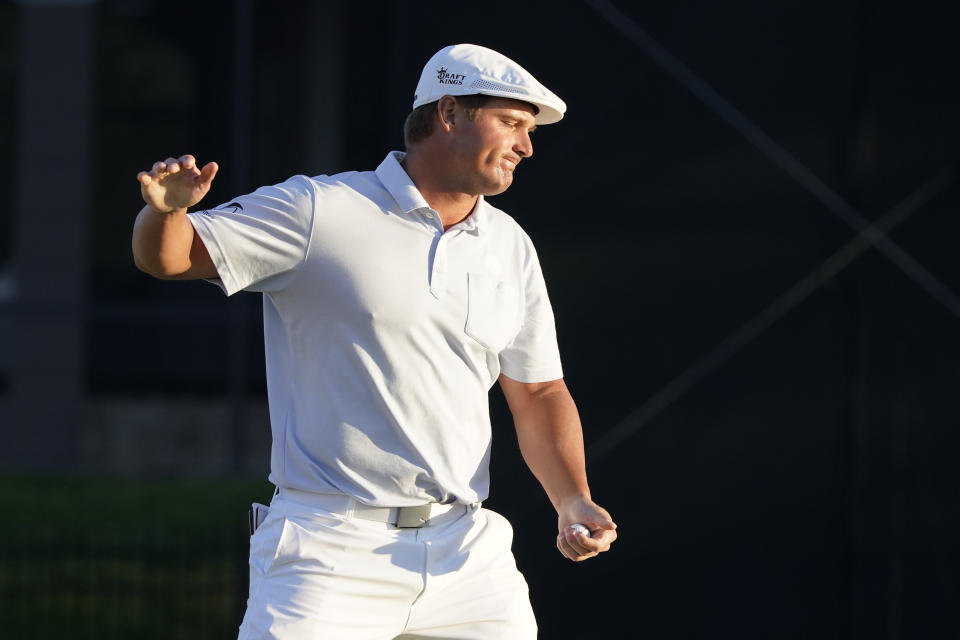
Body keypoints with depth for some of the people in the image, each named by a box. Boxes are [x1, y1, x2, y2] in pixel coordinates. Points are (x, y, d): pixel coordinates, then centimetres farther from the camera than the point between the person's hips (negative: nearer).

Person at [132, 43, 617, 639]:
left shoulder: (511, 248, 13)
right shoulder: (318, 211, -4)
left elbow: (539, 394, 18)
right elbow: (167, 256, -3)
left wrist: (573, 500, 1)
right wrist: (165, 210, -27)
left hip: (465, 553, 5)